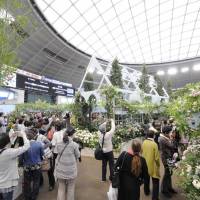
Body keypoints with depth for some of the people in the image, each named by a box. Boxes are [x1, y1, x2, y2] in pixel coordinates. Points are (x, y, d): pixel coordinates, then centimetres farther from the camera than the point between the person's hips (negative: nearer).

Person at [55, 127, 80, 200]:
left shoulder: (58, 144, -6)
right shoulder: (74, 145, -16)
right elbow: (78, 155, -4)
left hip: (60, 170, 3)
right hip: (71, 170, -3)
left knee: (61, 188, 17)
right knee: (70, 188, 17)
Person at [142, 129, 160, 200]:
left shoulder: (144, 142, -9)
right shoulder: (154, 144, -23)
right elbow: (156, 157, -17)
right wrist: (158, 164, 1)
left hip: (145, 164, 6)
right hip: (153, 165, -5)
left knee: (146, 178, 26)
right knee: (155, 182, 11)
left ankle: (146, 191, 45)